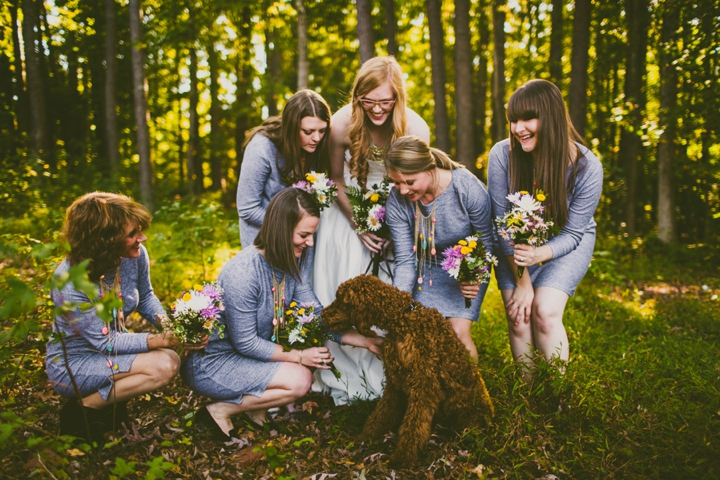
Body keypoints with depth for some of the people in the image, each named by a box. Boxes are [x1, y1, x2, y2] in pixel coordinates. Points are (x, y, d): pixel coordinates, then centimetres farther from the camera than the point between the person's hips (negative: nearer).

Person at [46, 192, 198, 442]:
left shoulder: (135, 255, -14)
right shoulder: (69, 283, -29)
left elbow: (145, 296, 6)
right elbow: (105, 342, -25)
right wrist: (162, 340, -33)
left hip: (110, 352, 7)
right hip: (72, 364, -7)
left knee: (171, 358, -19)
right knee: (164, 365, -26)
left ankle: (110, 403, 4)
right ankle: (82, 411, -7)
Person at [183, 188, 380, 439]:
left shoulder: (292, 262, -5)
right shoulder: (243, 274, -29)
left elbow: (315, 313, -3)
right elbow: (245, 343, -22)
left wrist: (364, 340, -10)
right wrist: (299, 356, -17)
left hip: (247, 351, 8)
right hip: (210, 363, -8)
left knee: (320, 354, -3)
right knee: (299, 379, -22)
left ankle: (254, 402, 4)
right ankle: (220, 409, -7)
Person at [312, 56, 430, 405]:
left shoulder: (415, 128, -18)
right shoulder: (342, 124, -19)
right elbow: (336, 180, -3)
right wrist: (358, 226, -9)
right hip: (350, 210, 0)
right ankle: (348, 375, 11)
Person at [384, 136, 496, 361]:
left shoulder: (469, 189, -27)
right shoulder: (397, 202, -19)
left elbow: (487, 241, -11)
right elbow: (405, 260, -13)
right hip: (427, 269, 2)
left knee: (458, 332, -13)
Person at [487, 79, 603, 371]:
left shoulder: (587, 167, -23)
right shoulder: (502, 155, -21)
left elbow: (572, 234, -15)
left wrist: (538, 255, -36)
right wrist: (522, 281, -16)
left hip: (565, 245, -1)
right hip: (514, 245, 1)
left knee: (545, 312, -19)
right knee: (517, 316, -13)